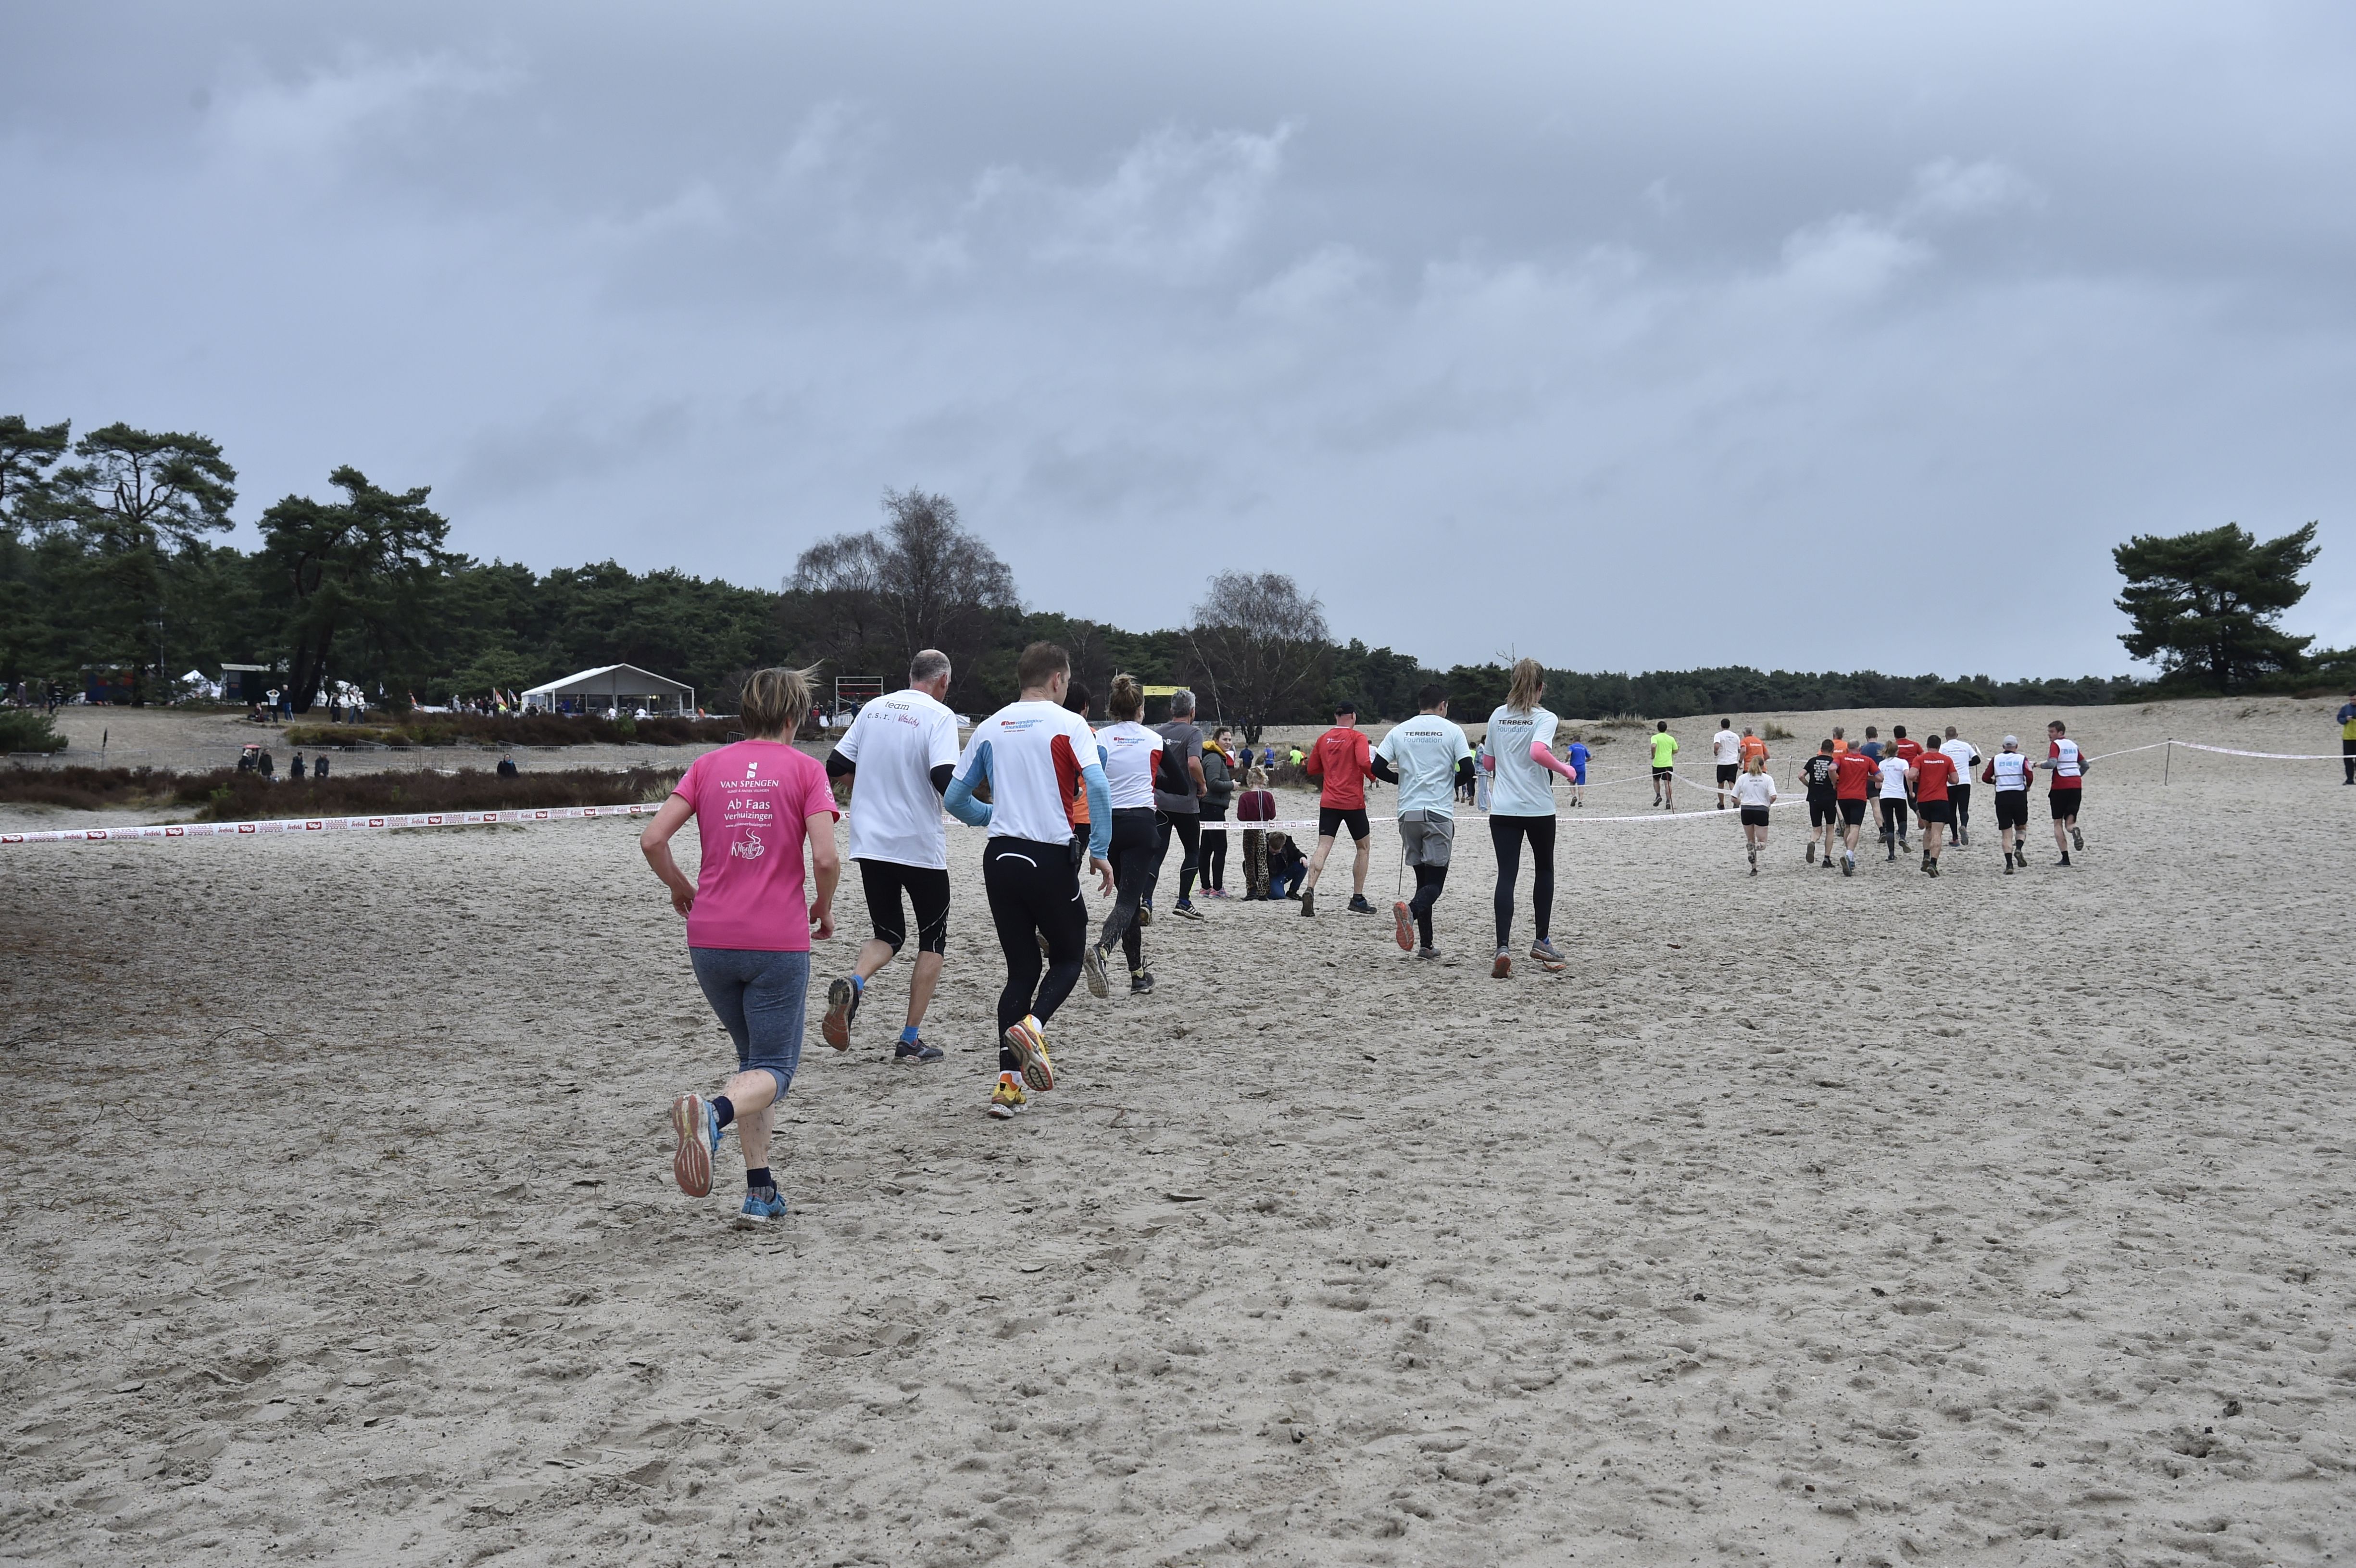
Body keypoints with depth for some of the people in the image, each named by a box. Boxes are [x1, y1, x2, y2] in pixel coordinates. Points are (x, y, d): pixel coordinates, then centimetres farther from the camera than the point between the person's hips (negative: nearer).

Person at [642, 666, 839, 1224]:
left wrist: (681, 889, 18)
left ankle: (761, 1192, 14)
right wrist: (824, 908, 7)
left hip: (710, 940, 4)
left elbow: (652, 839, 1)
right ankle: (715, 1112, -30)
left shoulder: (708, 765, 8)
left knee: (754, 1057, 20)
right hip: (779, 943, -4)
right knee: (774, 1069, 4)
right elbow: (825, 857, -12)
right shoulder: (805, 769, -1)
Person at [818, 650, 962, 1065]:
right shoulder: (938, 715, -7)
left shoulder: (873, 708, 9)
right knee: (933, 939, 12)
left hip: (870, 844, 4)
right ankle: (911, 1040, 7)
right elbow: (943, 778, -20)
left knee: (888, 935, 16)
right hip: (921, 846, -4)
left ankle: (852, 984, -16)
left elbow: (836, 768, 10)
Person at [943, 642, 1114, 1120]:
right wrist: (1100, 852, -9)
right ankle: (1032, 1026, -17)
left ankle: (1009, 1083, 2)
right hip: (1052, 858, -4)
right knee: (1067, 959, 13)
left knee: (1022, 968, 11)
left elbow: (954, 799, 12)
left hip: (1000, 856, 4)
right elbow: (1098, 787, -16)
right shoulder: (1069, 724, -3)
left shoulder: (990, 728, 11)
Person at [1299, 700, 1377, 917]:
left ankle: (1309, 889, -25)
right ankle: (1358, 899, 13)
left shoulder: (1323, 739, 10)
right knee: (1363, 848, 13)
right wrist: (1373, 775, 0)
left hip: (1328, 802, 4)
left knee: (1323, 848, -3)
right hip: (1353, 802, -3)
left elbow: (1311, 770, 15)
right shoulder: (1357, 737, -5)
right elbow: (1365, 763, -20)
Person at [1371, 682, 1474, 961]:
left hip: (1409, 813, 3)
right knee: (1435, 880, -1)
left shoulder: (1399, 731, 7)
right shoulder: (1452, 731, 0)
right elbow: (1468, 770, -7)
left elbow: (1378, 768, 2)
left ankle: (1426, 945, 9)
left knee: (1423, 878, 12)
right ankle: (1411, 909, -33)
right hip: (1439, 814, -3)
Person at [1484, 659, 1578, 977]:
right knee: (1544, 870, 18)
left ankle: (1503, 947, -19)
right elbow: (1539, 752, -24)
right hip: (1539, 808, -2)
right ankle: (1542, 942, 22)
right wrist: (1565, 770, -9)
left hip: (1502, 808, 3)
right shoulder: (1544, 718, -6)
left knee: (1506, 876, -3)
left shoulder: (1497, 717, 8)